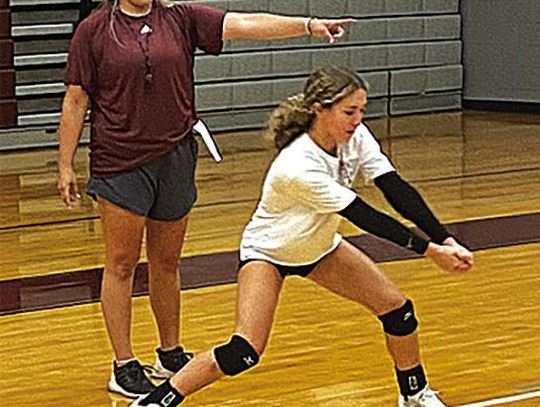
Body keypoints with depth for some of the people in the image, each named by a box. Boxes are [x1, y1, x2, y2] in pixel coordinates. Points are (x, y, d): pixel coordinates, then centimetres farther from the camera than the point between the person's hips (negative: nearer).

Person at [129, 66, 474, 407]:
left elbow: (397, 190, -22)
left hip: (318, 247, 7)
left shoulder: (356, 138, -19)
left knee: (397, 308, 1)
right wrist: (428, 250, -30)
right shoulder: (298, 167, -38)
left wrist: (445, 240, -33)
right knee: (245, 352, -23)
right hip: (267, 251, -7)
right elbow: (364, 216, -33)